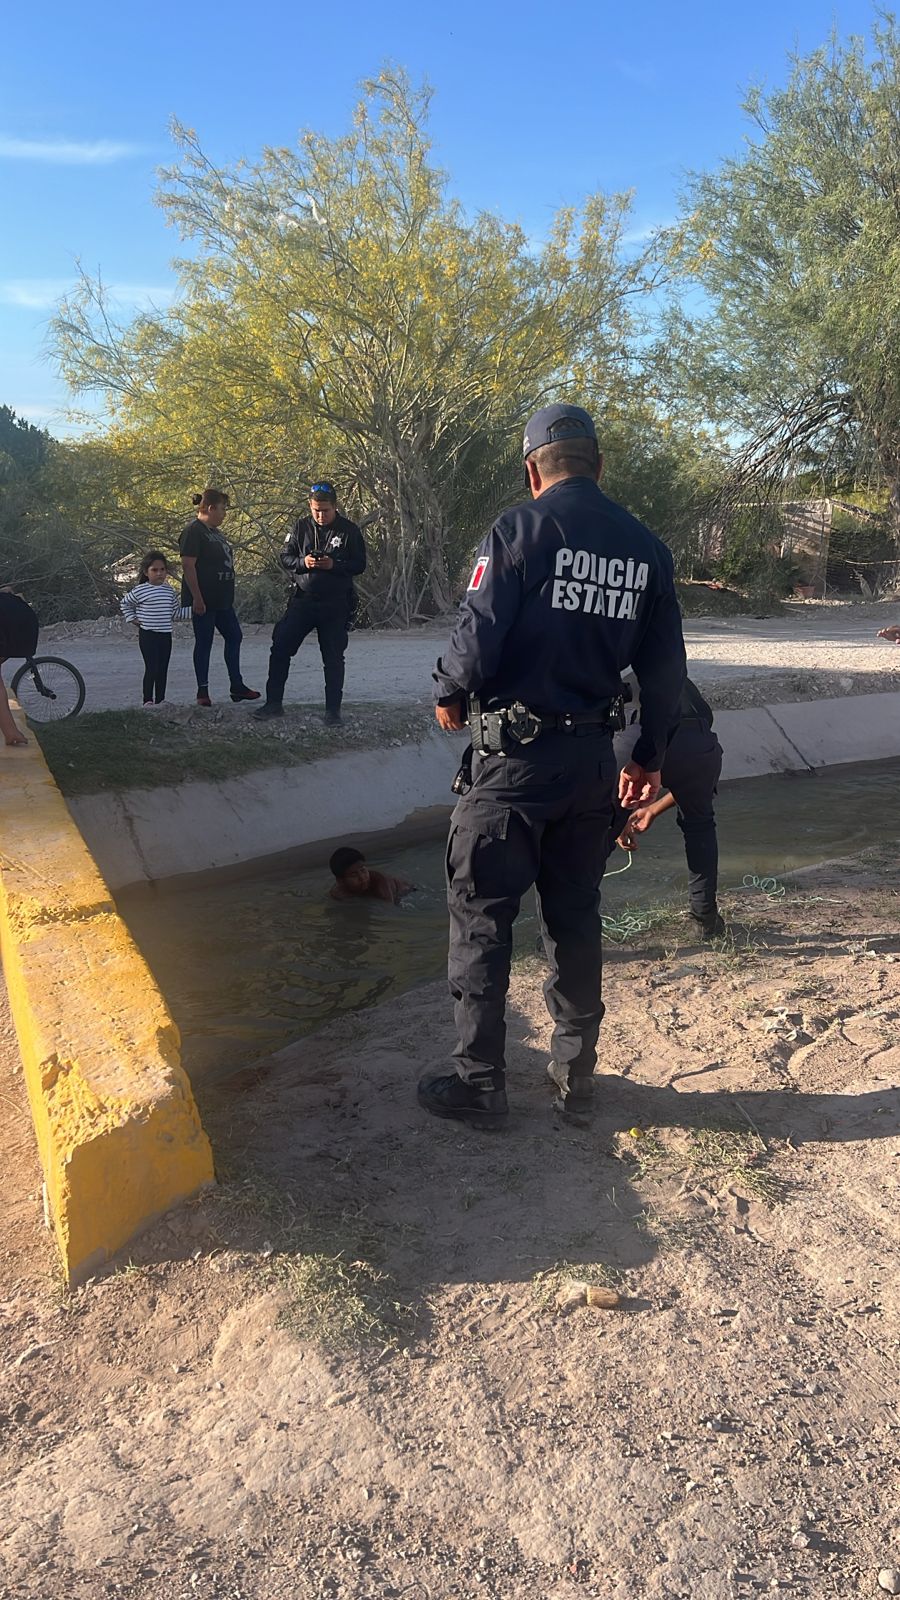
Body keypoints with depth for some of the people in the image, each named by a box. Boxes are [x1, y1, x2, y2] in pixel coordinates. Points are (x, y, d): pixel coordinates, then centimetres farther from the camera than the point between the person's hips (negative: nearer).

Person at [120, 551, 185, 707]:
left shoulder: (169, 590, 8)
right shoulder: (140, 590, -6)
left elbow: (176, 610, 16)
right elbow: (124, 603, 9)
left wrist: (187, 606, 1)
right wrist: (132, 619, 3)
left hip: (166, 634, 5)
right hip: (148, 634, -5)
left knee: (163, 669, 8)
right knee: (151, 668, -8)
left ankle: (160, 699, 16)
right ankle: (147, 700, 0)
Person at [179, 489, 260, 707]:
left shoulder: (214, 532, 16)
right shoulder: (194, 531, -13)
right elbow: (188, 565, -19)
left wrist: (228, 594, 23)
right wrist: (197, 597, -23)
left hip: (222, 599, 10)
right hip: (204, 600, -10)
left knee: (234, 637, 12)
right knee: (204, 643, -2)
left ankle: (237, 686, 19)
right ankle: (202, 691, 6)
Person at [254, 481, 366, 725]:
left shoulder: (349, 530, -3)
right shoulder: (300, 527, 3)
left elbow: (359, 565, -4)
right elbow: (284, 558, 6)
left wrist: (334, 565, -20)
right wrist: (303, 562, -15)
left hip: (335, 605, -2)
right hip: (302, 601, 2)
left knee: (333, 658, 4)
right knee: (280, 649, -1)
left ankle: (333, 709, 15)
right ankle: (274, 703, 9)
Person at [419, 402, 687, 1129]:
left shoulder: (521, 528, -10)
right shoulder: (646, 546, 6)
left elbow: (479, 636, -17)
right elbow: (665, 669, 8)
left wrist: (449, 695, 4)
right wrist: (650, 756, 20)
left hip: (514, 755, -5)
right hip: (592, 758, 5)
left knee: (481, 915, 5)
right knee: (575, 914, 17)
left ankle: (480, 1084, 12)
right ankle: (576, 1069, 27)